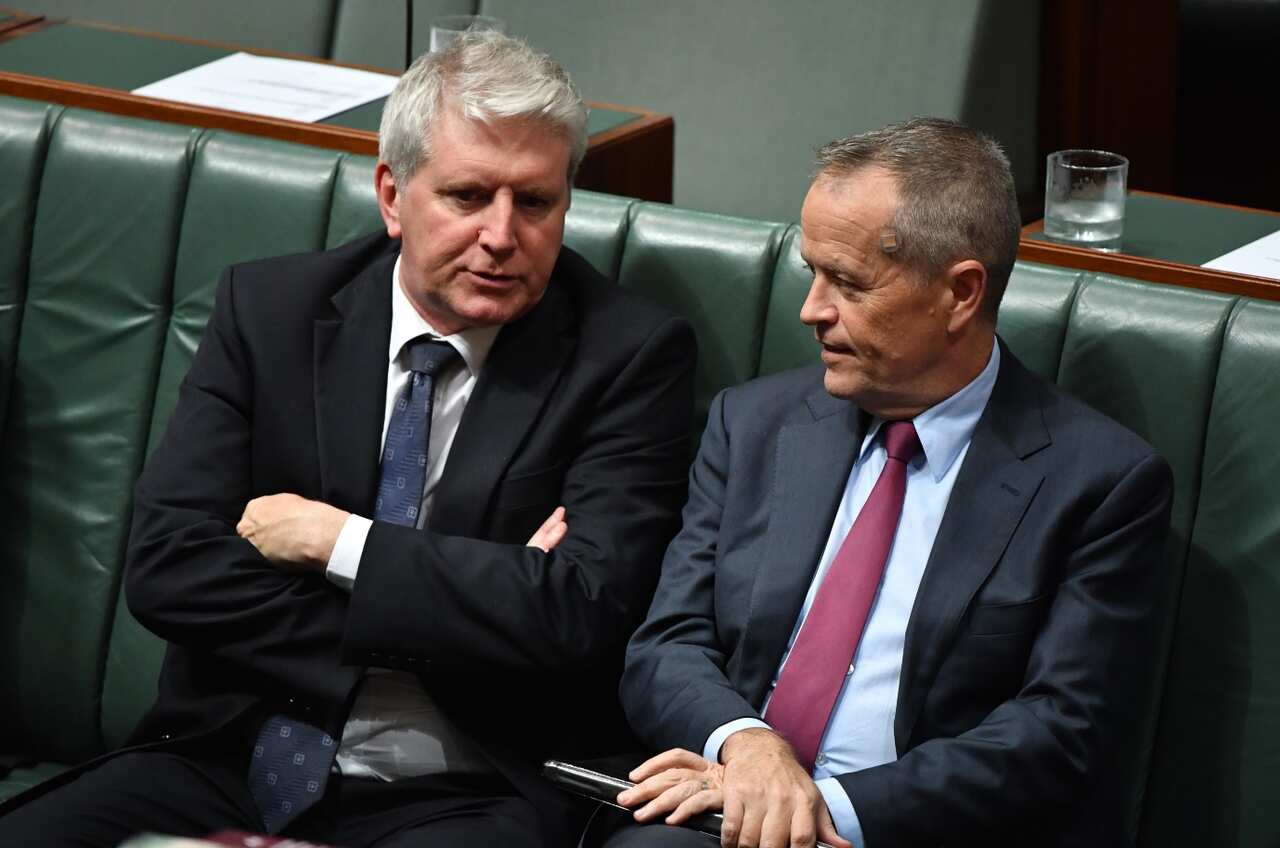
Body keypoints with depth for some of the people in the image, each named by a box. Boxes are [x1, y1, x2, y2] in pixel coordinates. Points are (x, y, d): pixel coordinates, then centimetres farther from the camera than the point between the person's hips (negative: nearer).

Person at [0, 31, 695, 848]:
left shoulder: (632, 354, -1)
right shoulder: (268, 309, 6)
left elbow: (582, 617, -13)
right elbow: (167, 565, -4)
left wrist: (335, 540, -9)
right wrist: (479, 593, -11)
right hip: (229, 769, 3)